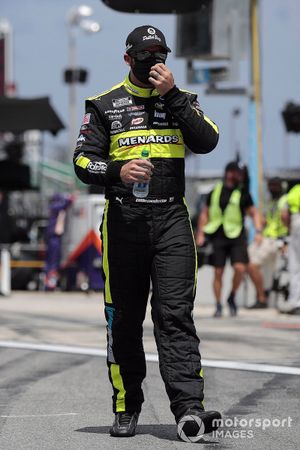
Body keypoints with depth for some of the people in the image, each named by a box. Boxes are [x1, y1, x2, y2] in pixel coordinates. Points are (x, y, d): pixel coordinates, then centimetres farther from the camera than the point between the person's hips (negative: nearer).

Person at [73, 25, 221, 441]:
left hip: (172, 219, 0)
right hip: (124, 219, 0)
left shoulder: (182, 99, 13)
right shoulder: (104, 104, 10)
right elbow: (83, 160, 4)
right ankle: (127, 409, 12)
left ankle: (189, 407, -18)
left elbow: (206, 142, -4)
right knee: (125, 318, 4)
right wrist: (117, 172, -16)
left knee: (175, 313, -10)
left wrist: (172, 95, -8)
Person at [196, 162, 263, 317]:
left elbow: (254, 213, 10)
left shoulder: (243, 193, 7)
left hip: (237, 236, -1)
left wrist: (258, 231, -5)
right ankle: (218, 306, 9)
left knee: (240, 268, -17)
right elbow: (205, 213, 16)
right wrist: (200, 234, 8)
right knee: (218, 273, 0)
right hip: (218, 236, 1)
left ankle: (232, 297, 7)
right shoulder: (215, 192, 10)